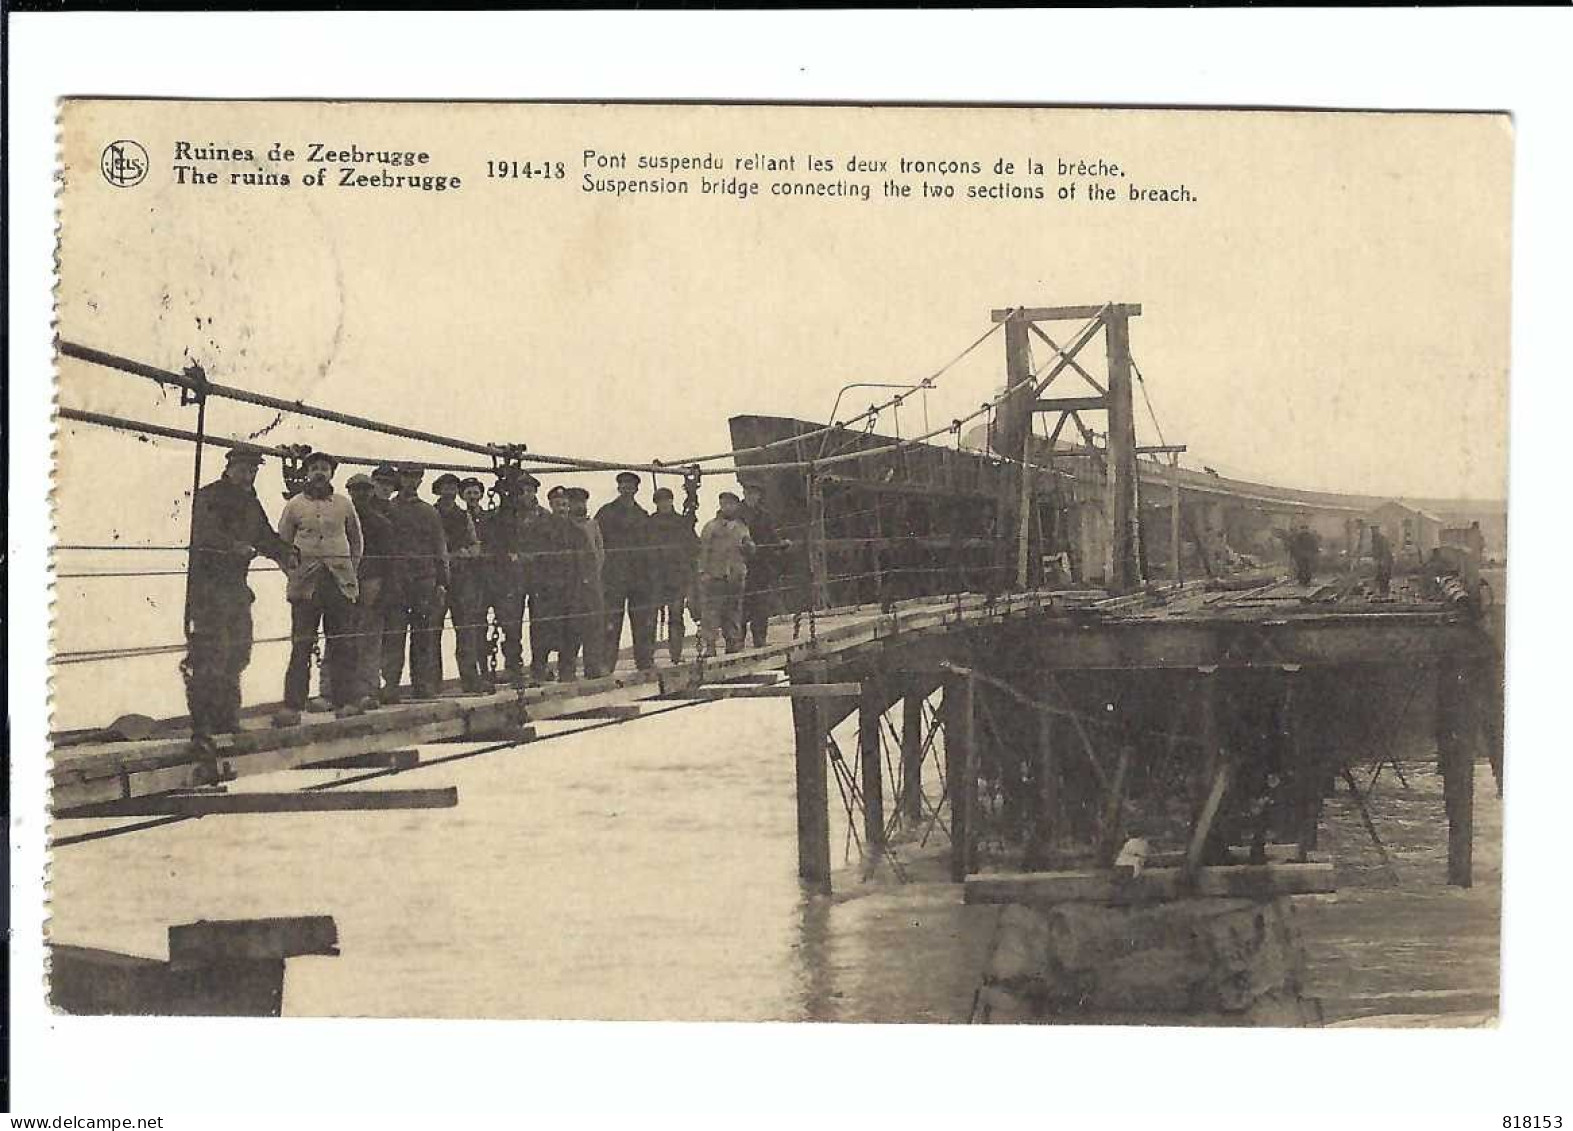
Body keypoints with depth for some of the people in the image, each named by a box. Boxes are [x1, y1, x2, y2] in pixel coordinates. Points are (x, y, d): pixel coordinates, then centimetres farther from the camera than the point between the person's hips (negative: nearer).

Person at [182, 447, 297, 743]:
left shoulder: (250, 501, 18)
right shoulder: (209, 497, -8)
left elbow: (265, 535, 16)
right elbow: (205, 534, -23)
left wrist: (286, 553, -3)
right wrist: (234, 546, -39)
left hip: (237, 585, 8)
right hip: (208, 584, -8)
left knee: (238, 650, 12)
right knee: (210, 653, -11)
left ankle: (226, 719, 23)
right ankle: (202, 726, -8)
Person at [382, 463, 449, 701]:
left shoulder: (430, 512, 15)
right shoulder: (388, 510, 5)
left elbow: (440, 549, 15)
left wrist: (442, 582, 7)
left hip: (425, 582, 3)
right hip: (396, 582, -3)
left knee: (424, 636, 4)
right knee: (393, 635, -6)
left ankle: (423, 684, 8)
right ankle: (390, 684, -5)